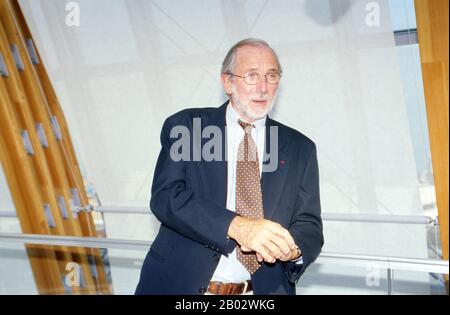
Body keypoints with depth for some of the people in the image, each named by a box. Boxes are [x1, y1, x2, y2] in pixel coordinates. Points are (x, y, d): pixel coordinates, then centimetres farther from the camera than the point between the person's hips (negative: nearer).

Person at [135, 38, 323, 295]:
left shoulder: (300, 148, 6)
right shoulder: (184, 126, 0)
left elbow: (310, 227, 4)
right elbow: (165, 196, -12)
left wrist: (293, 249, -19)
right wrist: (238, 226, -24)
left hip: (265, 287, 3)